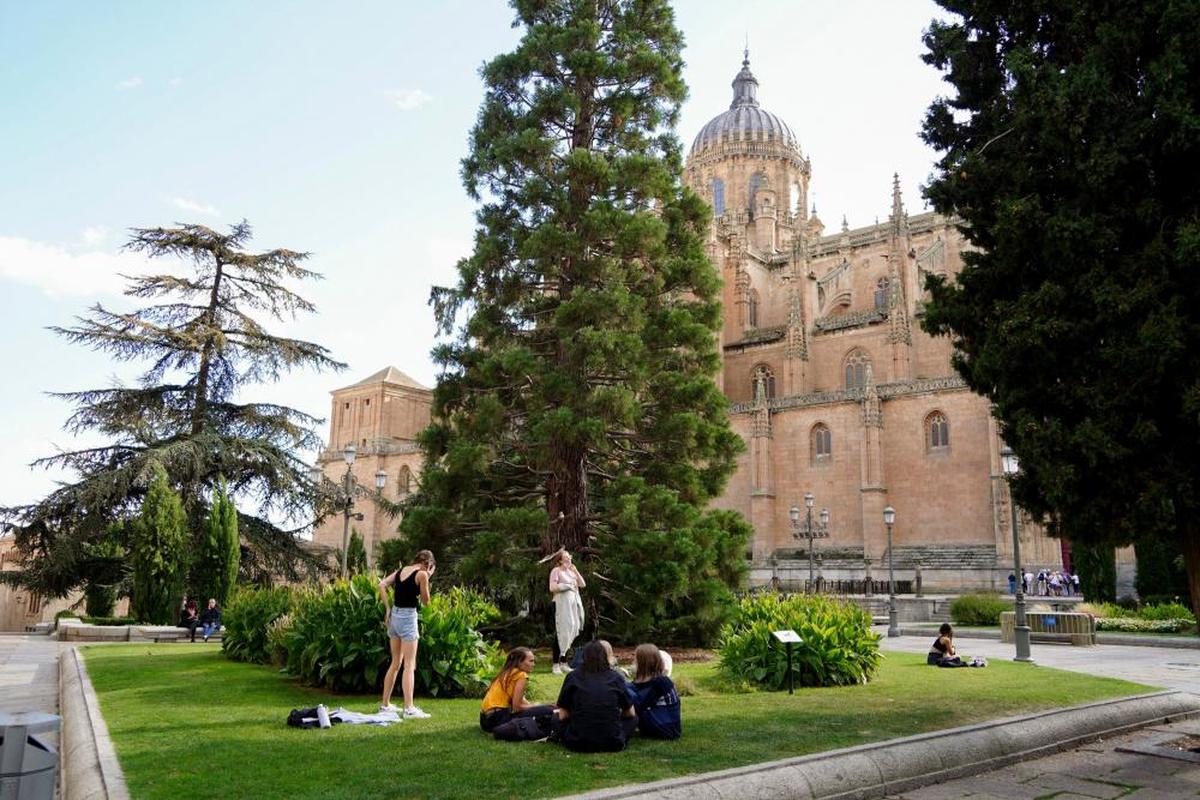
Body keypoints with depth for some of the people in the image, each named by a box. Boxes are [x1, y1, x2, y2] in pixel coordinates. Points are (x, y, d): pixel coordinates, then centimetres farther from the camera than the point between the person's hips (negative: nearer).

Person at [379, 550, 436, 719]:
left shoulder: (401, 570, 11)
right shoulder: (422, 574, -9)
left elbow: (381, 585, 5)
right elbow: (426, 601, -2)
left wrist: (388, 608, 6)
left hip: (394, 615, 7)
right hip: (408, 616, -7)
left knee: (395, 663, 18)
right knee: (409, 665, -5)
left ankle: (385, 704, 24)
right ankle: (409, 709, -8)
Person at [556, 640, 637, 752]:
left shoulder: (573, 676, 4)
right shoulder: (616, 677, 5)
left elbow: (562, 716, 6)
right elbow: (630, 713, 14)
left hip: (578, 744, 1)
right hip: (612, 744, -1)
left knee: (558, 721, 29)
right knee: (633, 718, 26)